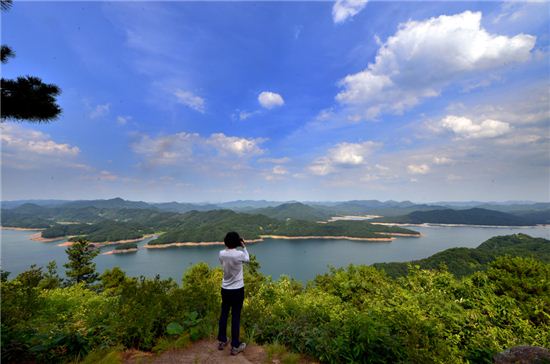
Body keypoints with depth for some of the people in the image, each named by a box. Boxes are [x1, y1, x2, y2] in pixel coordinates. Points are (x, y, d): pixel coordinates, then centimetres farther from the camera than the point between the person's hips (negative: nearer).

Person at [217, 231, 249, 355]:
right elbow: (247, 259, 1)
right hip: (237, 290, -4)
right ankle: (235, 346, 18)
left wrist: (229, 247, 9)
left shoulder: (221, 254, -9)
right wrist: (244, 247, 8)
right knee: (236, 316, 7)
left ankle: (222, 341, 33)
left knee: (224, 314, 19)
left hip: (225, 289, 4)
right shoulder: (239, 254, -22)